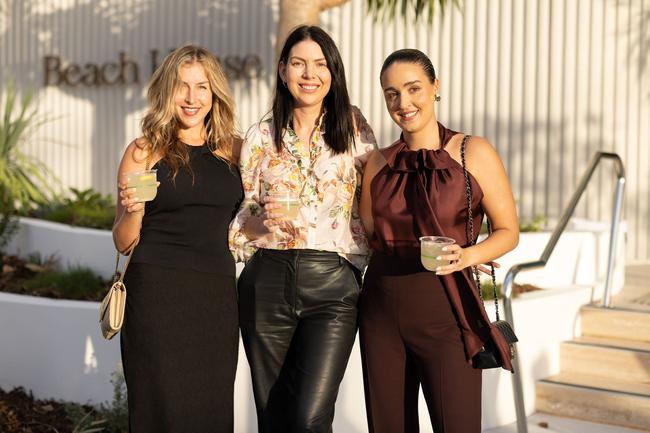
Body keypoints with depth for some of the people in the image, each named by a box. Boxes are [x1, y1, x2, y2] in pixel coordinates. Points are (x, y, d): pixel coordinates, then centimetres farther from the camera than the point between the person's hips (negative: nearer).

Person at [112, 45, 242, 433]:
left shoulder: (234, 150, 9)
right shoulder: (144, 152, 1)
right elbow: (124, 242, 3)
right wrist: (133, 211, -16)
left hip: (217, 295, 3)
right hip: (157, 294, -3)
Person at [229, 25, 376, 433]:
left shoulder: (353, 127, 4)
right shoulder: (261, 136, 7)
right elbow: (241, 216, 8)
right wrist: (260, 220, -13)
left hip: (332, 284, -2)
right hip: (267, 284, 2)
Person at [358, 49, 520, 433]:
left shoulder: (473, 152, -4)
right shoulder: (378, 162, 8)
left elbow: (508, 231, -3)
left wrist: (468, 255, -20)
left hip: (445, 313, -4)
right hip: (382, 312, 4)